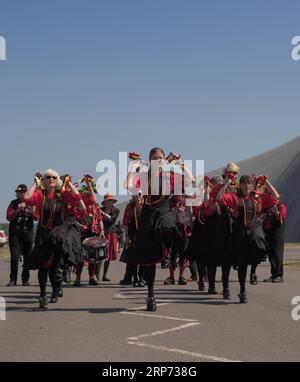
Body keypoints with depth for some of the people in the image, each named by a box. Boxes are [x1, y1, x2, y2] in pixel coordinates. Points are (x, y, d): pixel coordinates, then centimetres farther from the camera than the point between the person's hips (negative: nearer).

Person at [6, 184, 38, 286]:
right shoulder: (13, 203, 3)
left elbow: (37, 218, -1)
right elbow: (8, 217, -6)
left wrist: (32, 212, -21)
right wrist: (18, 210, -20)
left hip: (28, 232, 1)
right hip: (15, 233, -1)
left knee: (27, 257, 1)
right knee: (14, 257, -7)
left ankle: (25, 280, 9)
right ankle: (13, 279, -3)